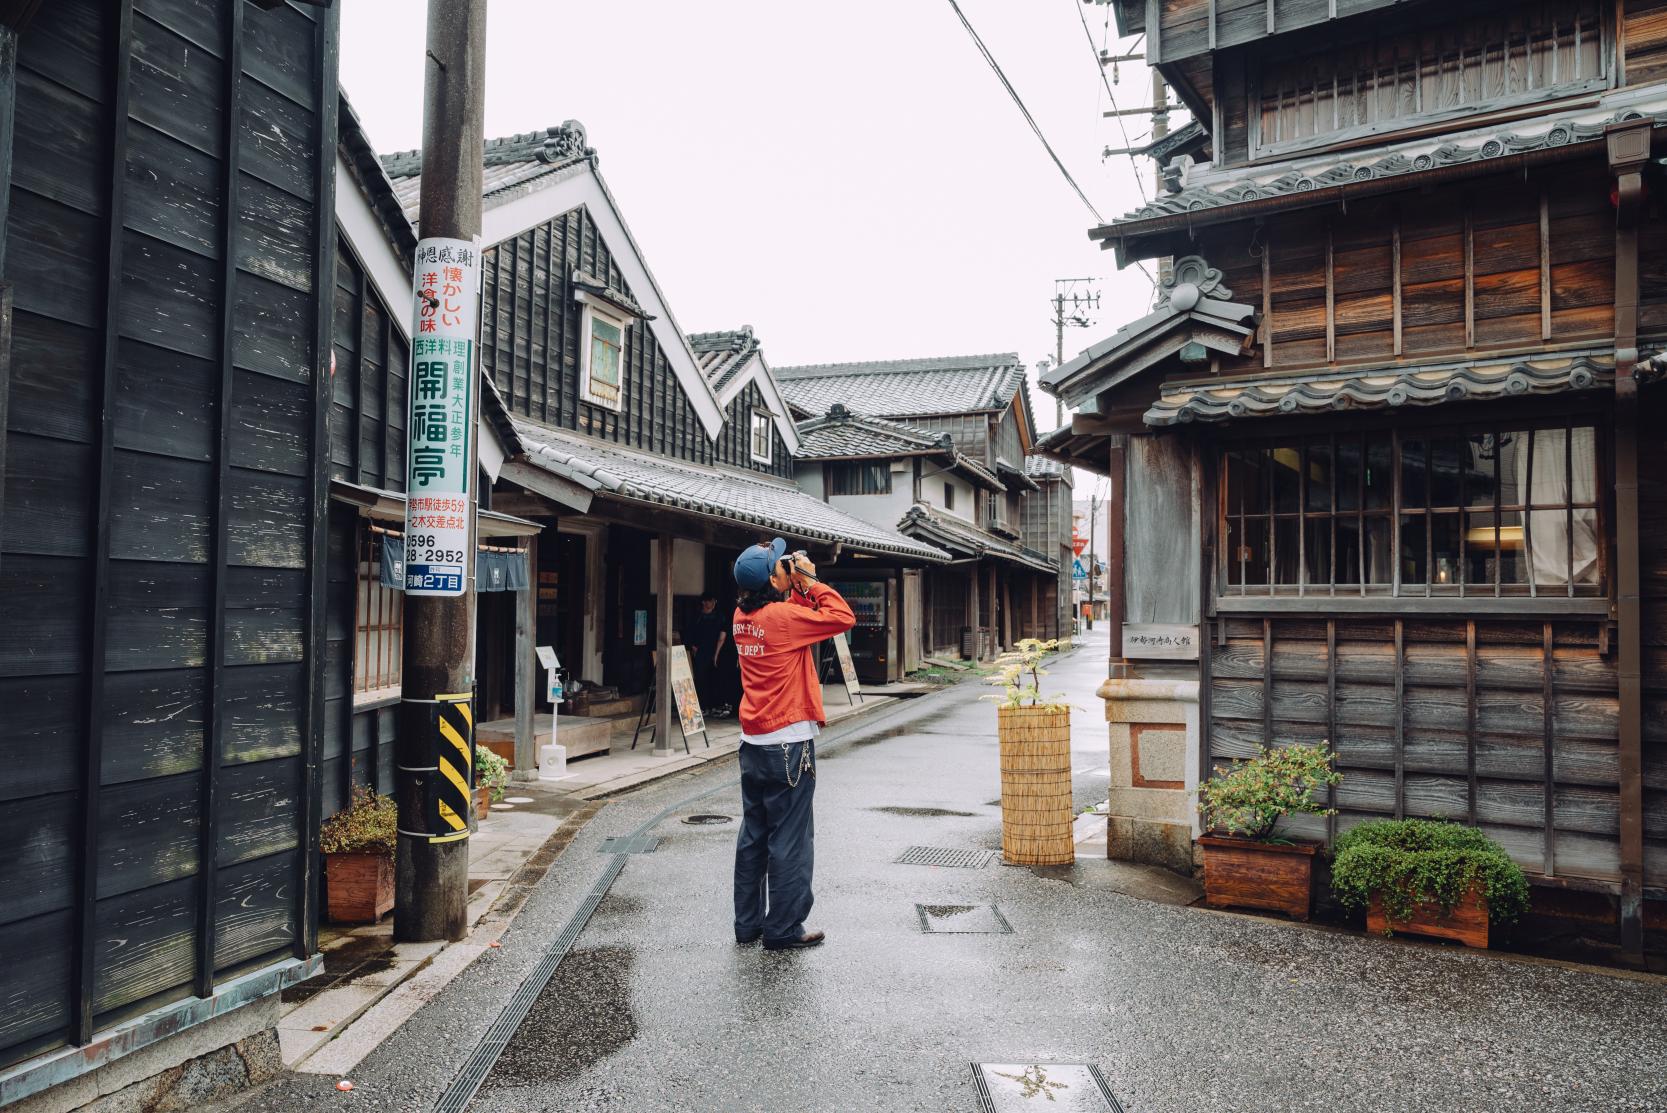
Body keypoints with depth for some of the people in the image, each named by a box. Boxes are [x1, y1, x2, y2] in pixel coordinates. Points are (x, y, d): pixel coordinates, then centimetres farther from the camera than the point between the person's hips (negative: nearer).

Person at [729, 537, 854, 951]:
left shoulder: (742, 616, 6)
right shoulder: (782, 616, -18)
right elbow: (843, 618, -15)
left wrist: (800, 587, 7)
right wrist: (812, 582, -8)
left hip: (753, 742, 8)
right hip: (789, 745, -8)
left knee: (753, 834, 15)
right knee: (789, 839, 2)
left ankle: (747, 923, 24)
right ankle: (783, 929, 9)